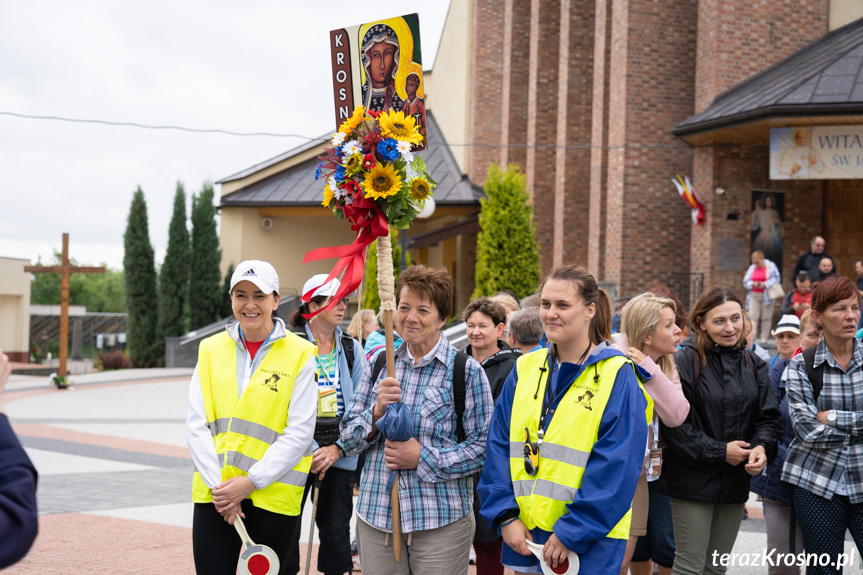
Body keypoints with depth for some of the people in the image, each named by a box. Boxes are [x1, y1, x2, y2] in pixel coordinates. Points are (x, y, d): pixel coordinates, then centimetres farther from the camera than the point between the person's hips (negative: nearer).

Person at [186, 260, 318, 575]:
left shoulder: (300, 354, -2)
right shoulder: (211, 349, 8)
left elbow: (300, 432, -7)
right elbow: (197, 425, 4)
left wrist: (250, 481, -12)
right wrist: (218, 484, -8)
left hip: (272, 497, -2)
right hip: (214, 495, 2)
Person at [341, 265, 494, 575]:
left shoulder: (466, 371, -4)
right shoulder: (378, 366, 9)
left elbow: (483, 446, -6)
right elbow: (349, 439, 8)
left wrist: (424, 458, -15)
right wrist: (377, 412, -12)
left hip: (441, 522, -3)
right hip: (375, 516, 4)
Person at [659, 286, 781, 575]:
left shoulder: (753, 365, 8)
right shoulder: (685, 362, -12)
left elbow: (768, 416, 7)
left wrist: (762, 446, -14)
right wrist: (719, 451, -16)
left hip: (735, 483, 6)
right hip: (694, 480, -6)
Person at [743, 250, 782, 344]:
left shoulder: (771, 266, 4)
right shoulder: (752, 268, 13)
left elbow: (775, 278, -6)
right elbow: (745, 281, 10)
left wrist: (765, 284, -16)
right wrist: (753, 284, -10)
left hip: (766, 296, -2)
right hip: (754, 296, 2)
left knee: (766, 317, -1)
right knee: (753, 316, -9)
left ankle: (764, 337, 6)